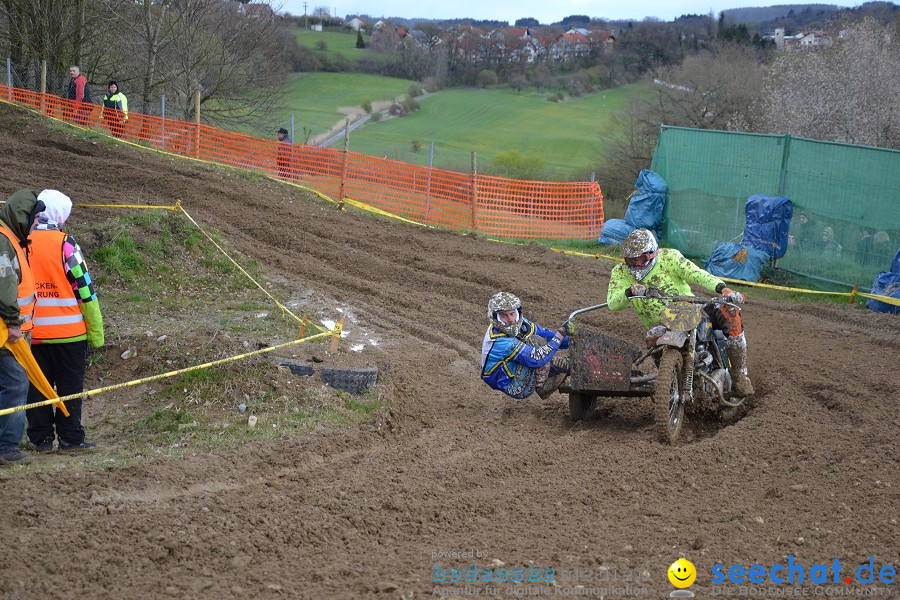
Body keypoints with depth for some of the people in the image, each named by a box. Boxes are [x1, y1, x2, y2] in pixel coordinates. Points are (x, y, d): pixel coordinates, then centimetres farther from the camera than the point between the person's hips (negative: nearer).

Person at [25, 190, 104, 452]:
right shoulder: (64, 244, -10)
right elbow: (85, 290, -9)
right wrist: (96, 332, -3)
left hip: (30, 333, 4)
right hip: (68, 332, -3)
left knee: (36, 387, 10)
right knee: (70, 386, 5)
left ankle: (41, 438, 12)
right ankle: (70, 437, 7)